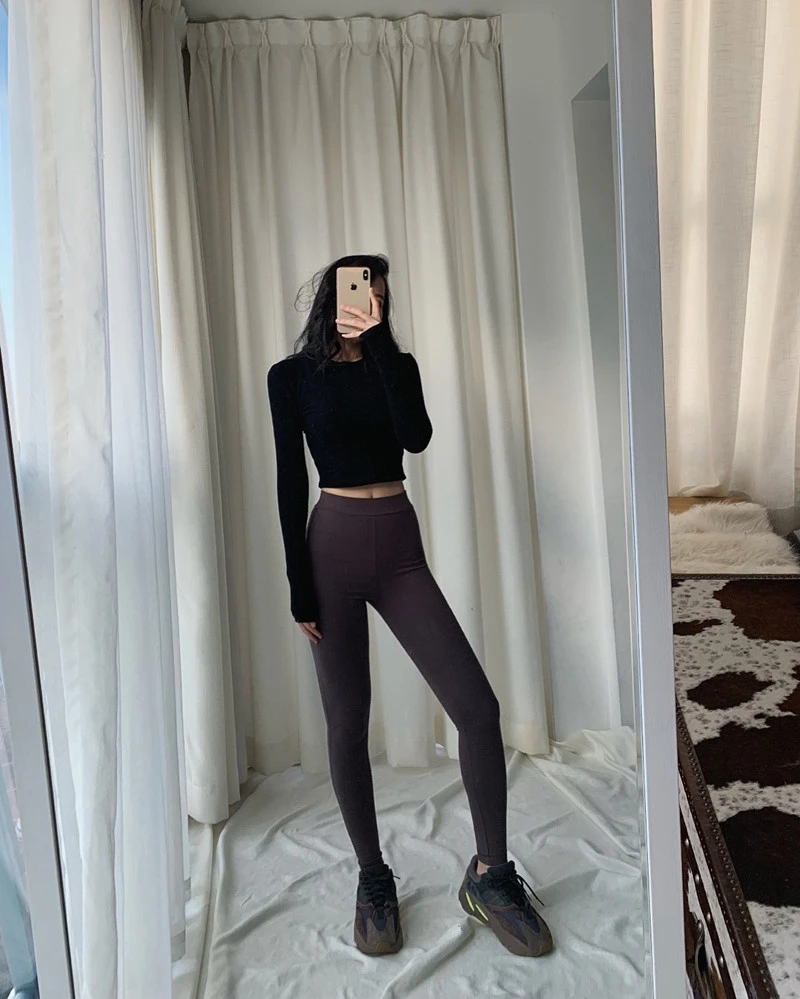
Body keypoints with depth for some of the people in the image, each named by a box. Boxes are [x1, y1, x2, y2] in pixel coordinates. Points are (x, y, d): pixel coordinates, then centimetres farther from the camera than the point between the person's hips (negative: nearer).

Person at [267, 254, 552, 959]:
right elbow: (290, 481, -1)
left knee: (478, 708, -6)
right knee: (347, 724, 5)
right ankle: (374, 880, 27)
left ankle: (490, 874, 13)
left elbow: (417, 437, -10)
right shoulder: (293, 375, 3)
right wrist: (299, 586, -5)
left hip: (400, 550, 3)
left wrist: (378, 341, -12)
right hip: (334, 545, -2)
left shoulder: (397, 364, 11)